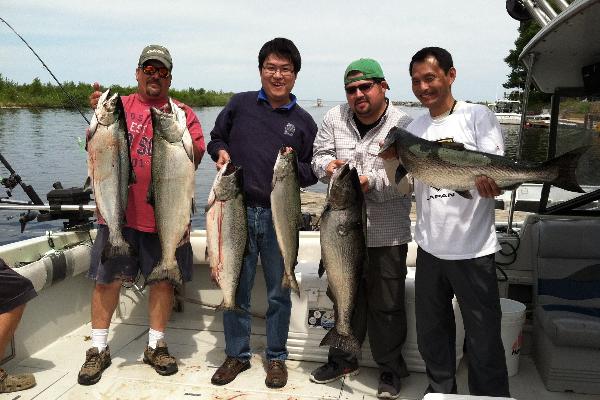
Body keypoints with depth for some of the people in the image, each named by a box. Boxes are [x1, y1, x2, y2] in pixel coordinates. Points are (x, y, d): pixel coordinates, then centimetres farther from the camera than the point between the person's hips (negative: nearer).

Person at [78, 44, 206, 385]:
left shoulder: (184, 113, 6)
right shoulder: (120, 106, 7)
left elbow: (197, 158, -2)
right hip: (119, 210, 0)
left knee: (164, 278, 9)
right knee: (108, 278, 5)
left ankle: (157, 345, 26)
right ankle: (99, 349, 22)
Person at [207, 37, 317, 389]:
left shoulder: (304, 121, 5)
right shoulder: (240, 104, 5)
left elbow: (313, 172, 9)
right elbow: (216, 138, 17)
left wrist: (294, 168, -11)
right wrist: (220, 152, -5)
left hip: (280, 217, 0)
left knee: (279, 293, 9)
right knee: (236, 289, 10)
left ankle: (277, 358, 27)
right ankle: (237, 354, 28)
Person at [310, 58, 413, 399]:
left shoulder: (403, 125, -10)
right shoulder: (334, 118, 3)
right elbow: (320, 155, 8)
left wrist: (370, 182, -27)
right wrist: (328, 165, -14)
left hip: (387, 235, -4)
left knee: (386, 305, 7)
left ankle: (391, 368, 26)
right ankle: (343, 359, 38)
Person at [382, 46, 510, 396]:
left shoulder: (478, 116, -6)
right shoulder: (415, 128, 9)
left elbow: (497, 178, -10)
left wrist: (490, 182, -33)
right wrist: (392, 161, -9)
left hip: (473, 249, -5)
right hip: (430, 247, 6)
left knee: (483, 341, 3)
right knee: (432, 333, 18)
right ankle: (440, 391, 37)